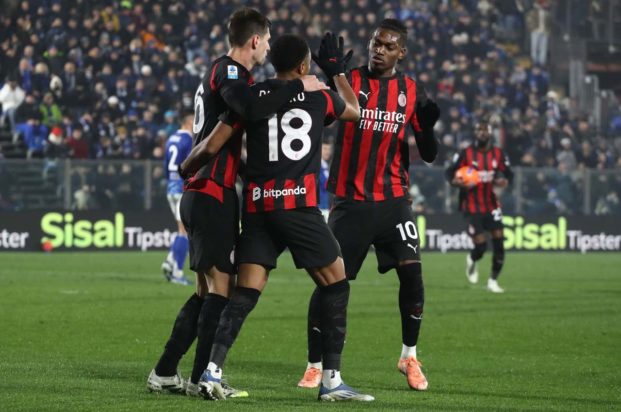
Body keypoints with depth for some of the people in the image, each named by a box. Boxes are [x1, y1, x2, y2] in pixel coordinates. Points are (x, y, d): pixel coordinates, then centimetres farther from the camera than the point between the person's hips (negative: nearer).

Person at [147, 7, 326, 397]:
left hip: (202, 195, 10)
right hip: (212, 194, -10)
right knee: (220, 284, -9)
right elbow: (253, 109, -31)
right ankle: (203, 378, -10)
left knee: (207, 289, 13)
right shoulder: (228, 71, -12)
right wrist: (298, 86, -23)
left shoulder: (223, 71, 20)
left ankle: (164, 373, 15)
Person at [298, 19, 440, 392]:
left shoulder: (412, 92, 6)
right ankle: (315, 365, 7)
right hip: (351, 201, -2)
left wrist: (427, 127, -13)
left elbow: (429, 155, 9)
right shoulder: (350, 81, -1)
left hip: (393, 200, 2)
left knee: (411, 274, -9)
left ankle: (410, 357, 11)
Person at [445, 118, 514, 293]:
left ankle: (493, 281, 10)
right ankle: (472, 261, 29)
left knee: (499, 243, -6)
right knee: (480, 246, -10)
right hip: (472, 206, -3)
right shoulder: (465, 154, -7)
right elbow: (450, 172, -2)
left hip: (491, 204, 3)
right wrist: (457, 182, -24)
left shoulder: (498, 154, 2)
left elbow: (508, 173, 10)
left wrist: (504, 181, -13)